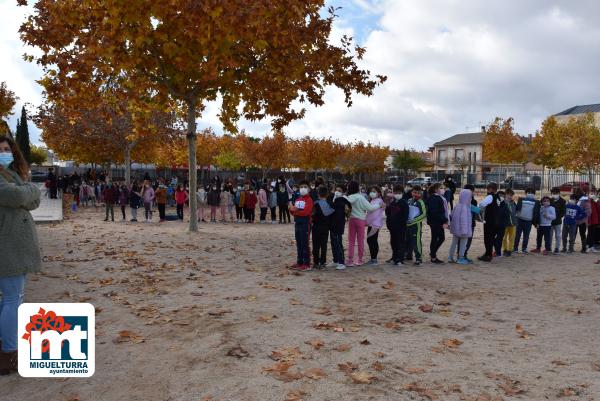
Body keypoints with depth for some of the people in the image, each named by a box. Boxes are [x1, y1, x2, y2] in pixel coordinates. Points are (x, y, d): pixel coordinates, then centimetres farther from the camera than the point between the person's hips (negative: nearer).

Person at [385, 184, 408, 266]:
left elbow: (405, 215, -12)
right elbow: (388, 212, 18)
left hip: (401, 226, -7)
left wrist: (403, 223, -17)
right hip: (392, 226, 7)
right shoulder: (392, 203, 12)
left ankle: (400, 259, 1)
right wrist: (388, 222, 8)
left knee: (400, 242, -3)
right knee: (393, 242, 13)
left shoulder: (404, 203, -7)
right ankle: (394, 258, 25)